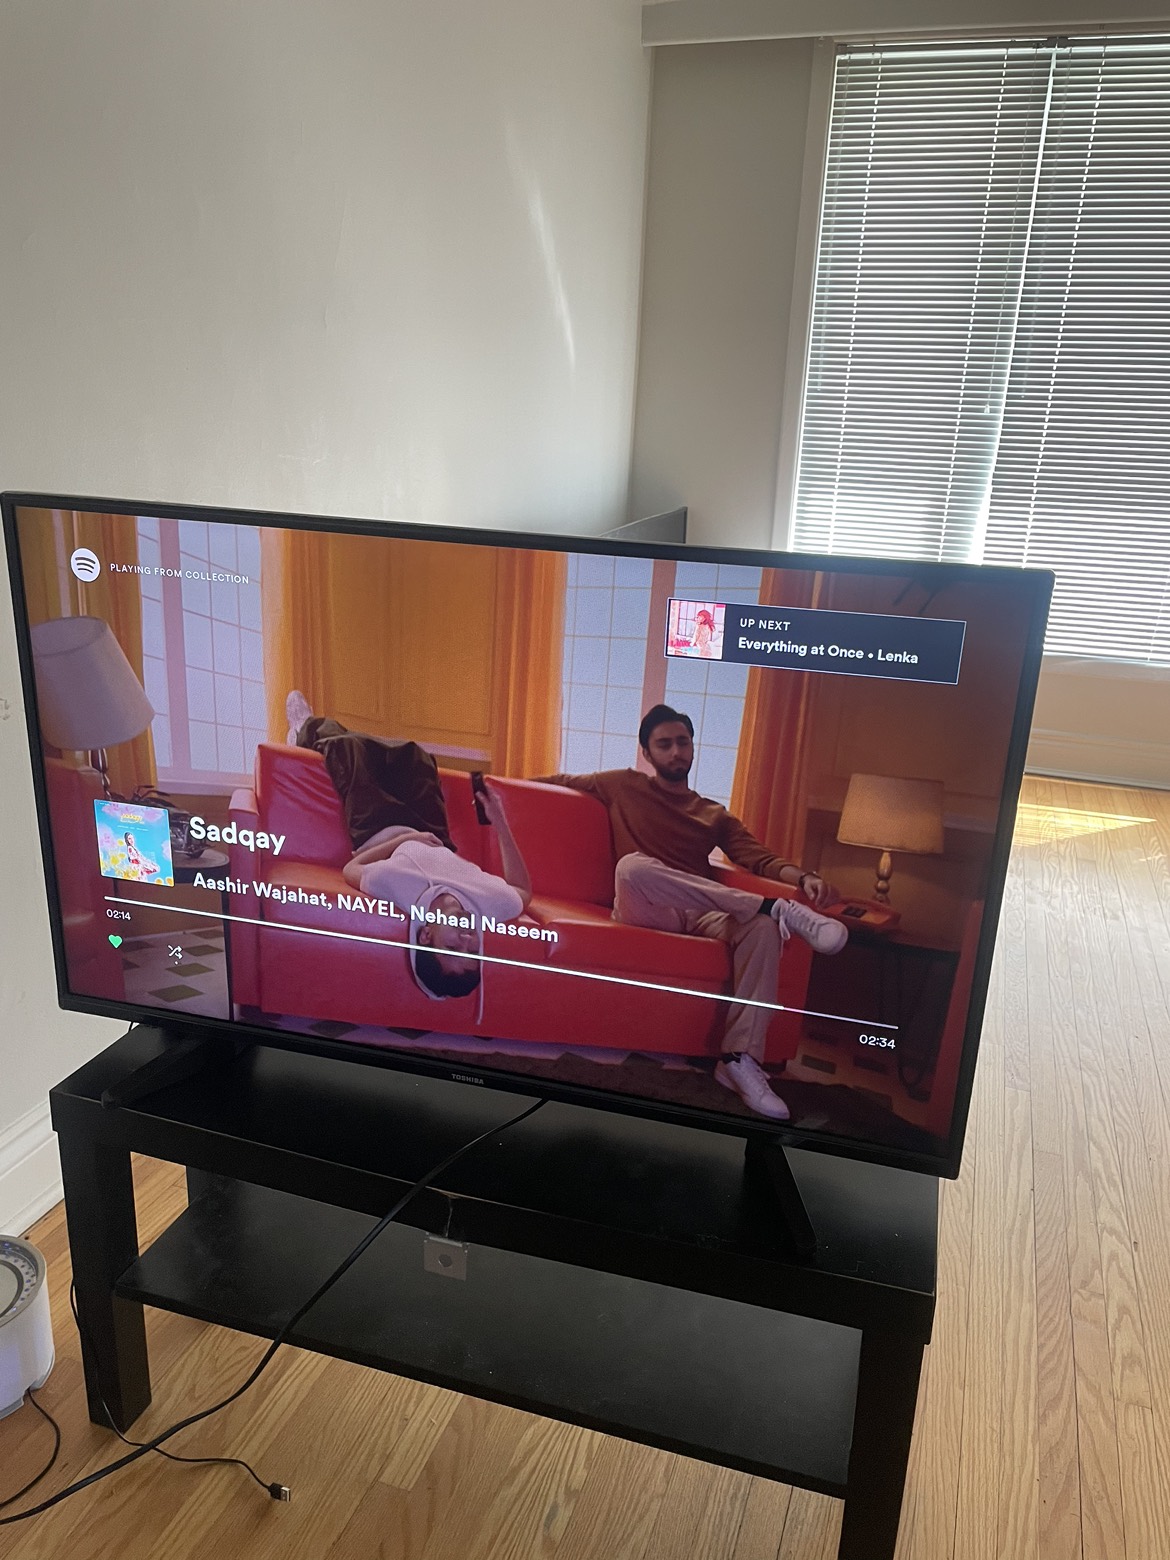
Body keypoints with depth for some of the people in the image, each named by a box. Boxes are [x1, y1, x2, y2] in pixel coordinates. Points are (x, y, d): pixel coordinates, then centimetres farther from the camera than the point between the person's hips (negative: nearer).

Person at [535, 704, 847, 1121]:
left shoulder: (715, 815, 23)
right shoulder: (625, 786, 17)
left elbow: (759, 857, 8)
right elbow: (559, 782, 23)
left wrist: (802, 876, -14)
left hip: (701, 917, 2)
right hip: (642, 911, -2)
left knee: (763, 927, -30)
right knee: (632, 865, -38)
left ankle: (740, 1057, -31)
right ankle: (777, 907, -33)